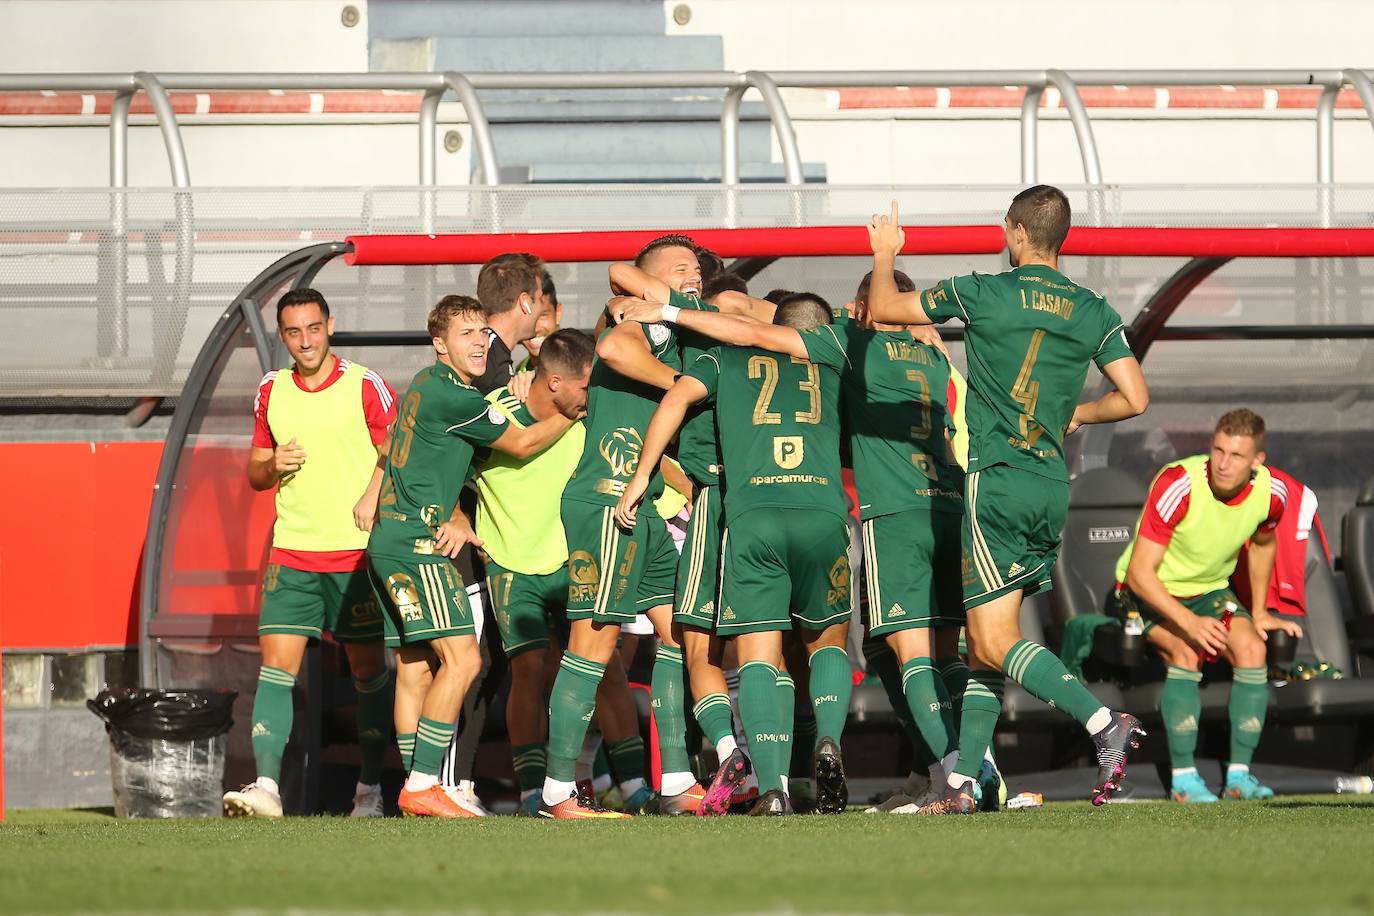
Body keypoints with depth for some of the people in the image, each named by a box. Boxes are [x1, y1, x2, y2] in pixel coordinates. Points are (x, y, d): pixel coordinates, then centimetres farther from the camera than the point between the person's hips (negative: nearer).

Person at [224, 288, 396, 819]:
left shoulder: (364, 386, -3)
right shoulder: (271, 392, 10)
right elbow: (255, 474, 18)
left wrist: (373, 496, -18)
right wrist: (273, 466, -4)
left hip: (357, 553, -3)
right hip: (292, 552, 3)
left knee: (368, 668, 4)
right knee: (277, 661, -10)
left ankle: (371, 788, 14)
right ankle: (266, 786, -17)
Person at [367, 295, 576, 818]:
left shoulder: (426, 385, 17)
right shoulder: (452, 395, -14)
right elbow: (522, 445, -5)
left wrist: (456, 520, 8)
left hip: (390, 544, 10)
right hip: (415, 544, -10)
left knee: (414, 668, 9)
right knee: (461, 658, -13)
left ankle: (416, 789, 9)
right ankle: (422, 786, -16)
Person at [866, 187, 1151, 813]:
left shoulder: (983, 293, -5)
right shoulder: (1093, 312, 6)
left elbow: (881, 308, 5)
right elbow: (1133, 398, 4)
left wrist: (885, 253, 25)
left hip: (996, 479, -6)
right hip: (1052, 486, 6)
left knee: (994, 642, -10)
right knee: (984, 644, 11)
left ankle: (1104, 724, -27)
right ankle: (961, 783, 11)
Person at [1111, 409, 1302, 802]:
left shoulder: (1271, 493, -14)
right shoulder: (1177, 485, -30)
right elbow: (1139, 572, -29)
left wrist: (1258, 613, 14)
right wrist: (1188, 622, -40)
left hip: (1211, 591, 5)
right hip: (1149, 593, -5)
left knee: (1251, 649, -22)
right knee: (1186, 651, -32)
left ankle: (1239, 774, -16)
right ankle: (1183, 777, -27)